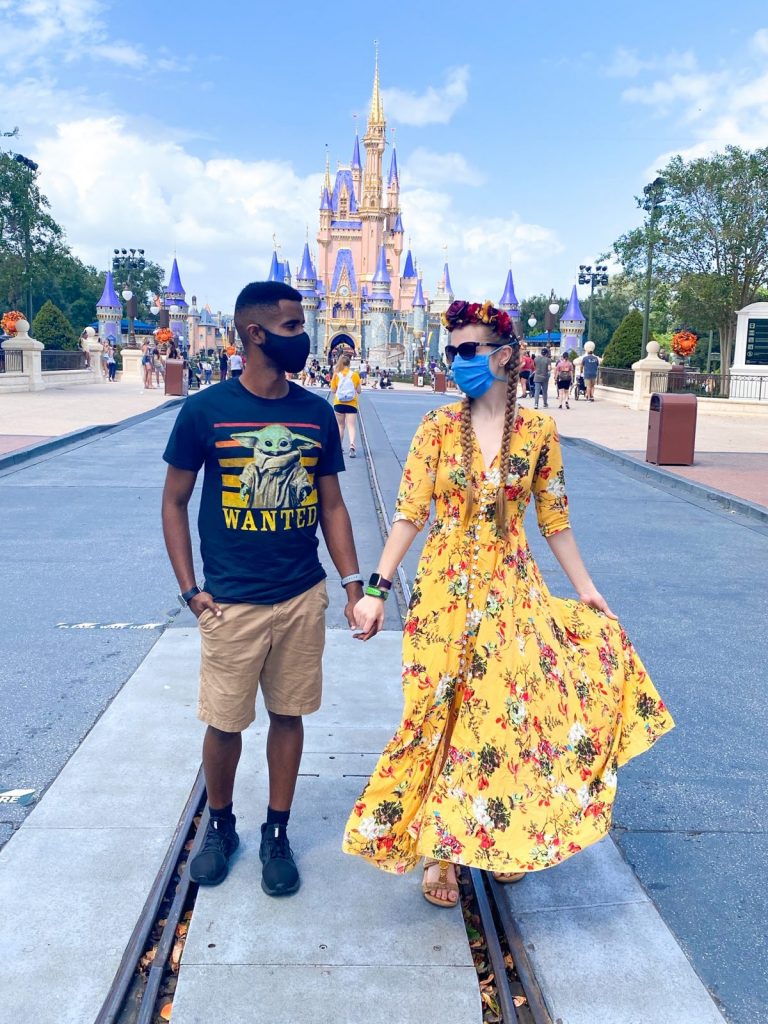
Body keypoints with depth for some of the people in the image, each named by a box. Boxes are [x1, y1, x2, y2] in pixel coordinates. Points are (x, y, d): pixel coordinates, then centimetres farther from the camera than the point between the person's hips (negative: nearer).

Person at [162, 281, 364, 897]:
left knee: (288, 715, 12)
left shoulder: (317, 413, 2)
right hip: (231, 603, -2)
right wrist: (190, 590, -5)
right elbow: (174, 502, 1)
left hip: (303, 598, 3)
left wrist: (353, 583, 1)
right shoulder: (204, 411, -7)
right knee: (225, 723, 9)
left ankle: (277, 834, 31)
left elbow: (331, 505, 8)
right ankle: (220, 827, 35)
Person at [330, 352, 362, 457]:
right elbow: (359, 391, 1)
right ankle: (352, 444, -26)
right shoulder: (355, 375, -2)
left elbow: (333, 391, -1)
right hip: (351, 404, -1)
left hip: (339, 403, 1)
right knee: (351, 426, -4)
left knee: (340, 426, 15)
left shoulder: (336, 375, -3)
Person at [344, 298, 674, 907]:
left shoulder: (538, 431, 0)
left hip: (513, 589, 1)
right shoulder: (439, 427, -2)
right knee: (443, 717, 4)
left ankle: (504, 838, 28)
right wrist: (376, 589, -10)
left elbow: (554, 519, 7)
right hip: (446, 588, 0)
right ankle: (441, 848, 21)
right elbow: (410, 514, -5)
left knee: (512, 710, 5)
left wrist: (587, 588, 6)